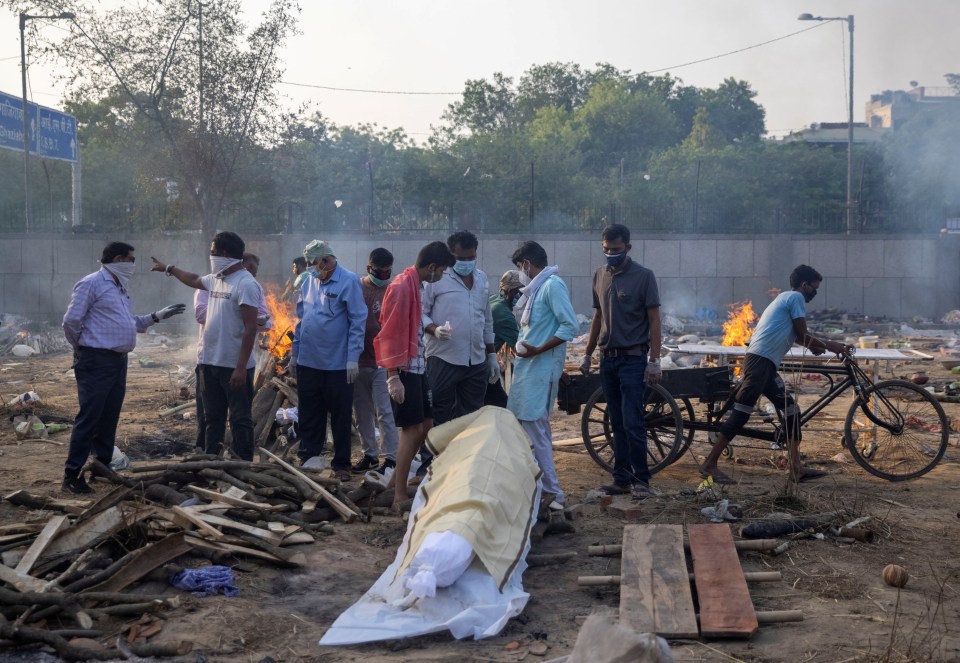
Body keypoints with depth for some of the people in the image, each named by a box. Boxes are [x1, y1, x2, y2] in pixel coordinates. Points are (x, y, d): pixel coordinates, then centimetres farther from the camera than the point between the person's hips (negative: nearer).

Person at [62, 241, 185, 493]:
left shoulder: (119, 288, 18)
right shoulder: (92, 283, -11)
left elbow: (128, 323, 23)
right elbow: (71, 320, -15)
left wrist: (157, 316, 17)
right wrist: (83, 346, -1)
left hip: (118, 361, 9)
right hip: (96, 361, -9)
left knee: (109, 418, 12)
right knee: (89, 418, -8)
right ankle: (72, 475, -3)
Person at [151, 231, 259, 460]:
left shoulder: (246, 284, -16)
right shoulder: (215, 279, 11)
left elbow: (250, 328, -20)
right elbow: (194, 280, 37)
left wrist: (241, 368, -23)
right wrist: (169, 269, 45)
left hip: (234, 366, -9)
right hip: (210, 362, 9)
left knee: (240, 419, -1)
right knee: (213, 418, 16)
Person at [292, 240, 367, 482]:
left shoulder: (349, 281, -9)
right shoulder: (309, 282, 8)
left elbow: (358, 321, -11)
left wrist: (353, 358, -15)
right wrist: (295, 352, 14)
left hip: (338, 364, -5)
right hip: (307, 362, 5)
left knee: (341, 417, 5)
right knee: (309, 416, 11)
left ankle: (341, 464, 15)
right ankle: (308, 459, 22)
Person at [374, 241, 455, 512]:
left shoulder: (418, 286, 12)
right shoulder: (401, 288, -16)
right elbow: (390, 334, -19)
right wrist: (393, 376, -21)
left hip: (417, 367, 9)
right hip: (404, 369, -9)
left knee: (425, 425, 13)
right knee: (411, 429, -5)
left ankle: (396, 480, 24)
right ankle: (399, 496, 3)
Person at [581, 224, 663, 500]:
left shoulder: (643, 276, -5)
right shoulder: (600, 276, 10)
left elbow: (654, 319, -7)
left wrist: (654, 360, -12)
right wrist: (587, 354, 17)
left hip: (633, 359, -5)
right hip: (608, 359, 5)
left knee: (632, 422, -8)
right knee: (617, 423, 9)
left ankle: (640, 479, 1)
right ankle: (621, 479, 13)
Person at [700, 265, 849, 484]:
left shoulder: (785, 298, 27)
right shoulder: (796, 297, -3)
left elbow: (797, 337, 29)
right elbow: (803, 335, -4)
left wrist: (819, 346, 19)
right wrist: (828, 346, 8)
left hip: (765, 365, 11)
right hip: (760, 361, -11)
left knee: (791, 411, 9)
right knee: (741, 413, -11)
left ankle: (796, 468, 10)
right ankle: (709, 464, -9)